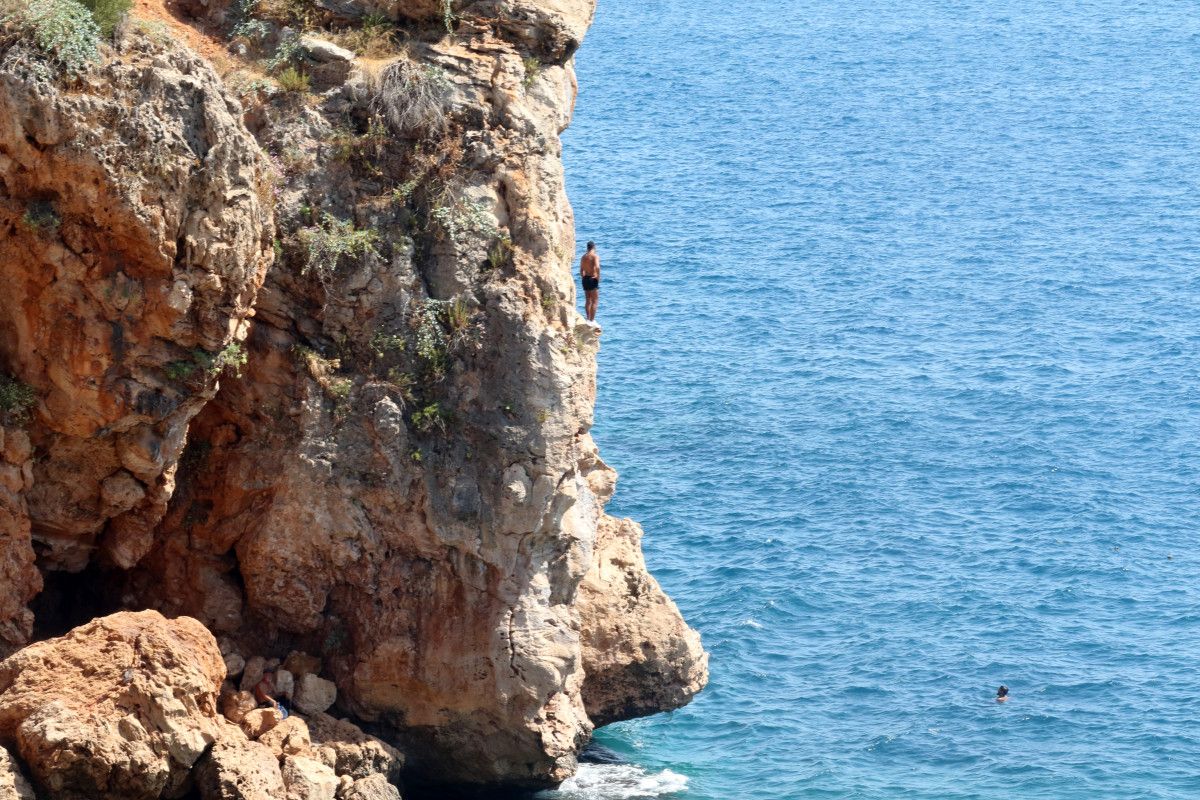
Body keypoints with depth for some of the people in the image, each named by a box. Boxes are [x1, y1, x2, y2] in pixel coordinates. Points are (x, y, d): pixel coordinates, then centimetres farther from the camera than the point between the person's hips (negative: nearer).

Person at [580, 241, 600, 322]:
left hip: (585, 279, 7)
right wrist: (598, 277, -14)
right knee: (595, 301, -3)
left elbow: (581, 270, 14)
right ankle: (592, 320, -8)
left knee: (588, 301, 16)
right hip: (593, 279, -7)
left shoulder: (584, 257, 11)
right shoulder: (595, 256, -9)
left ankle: (588, 319, 19)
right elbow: (597, 267, -24)